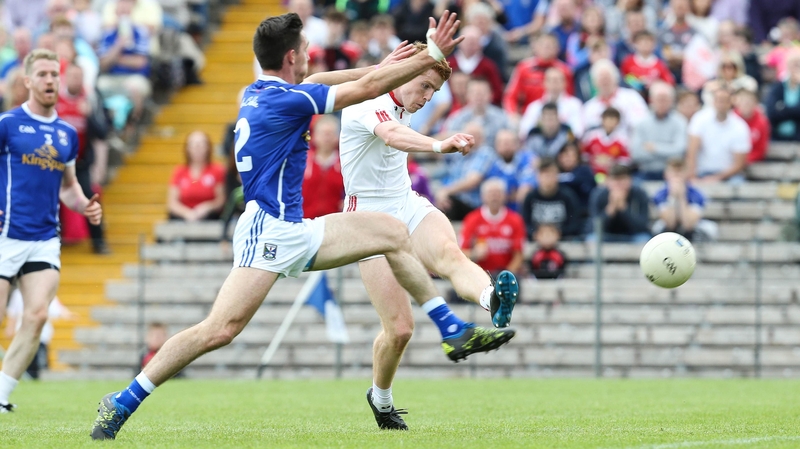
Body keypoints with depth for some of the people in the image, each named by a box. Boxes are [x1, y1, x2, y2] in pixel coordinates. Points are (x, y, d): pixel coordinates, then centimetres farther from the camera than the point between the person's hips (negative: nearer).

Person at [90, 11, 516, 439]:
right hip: (267, 231, -10)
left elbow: (316, 82, 32)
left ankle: (455, 333, 14)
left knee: (392, 233, 12)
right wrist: (431, 55, -3)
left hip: (295, 233, 10)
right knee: (220, 329, -22)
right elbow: (367, 88, -11)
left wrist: (384, 65, 30)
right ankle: (122, 403, -17)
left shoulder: (257, 94, 11)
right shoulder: (282, 100, -14)